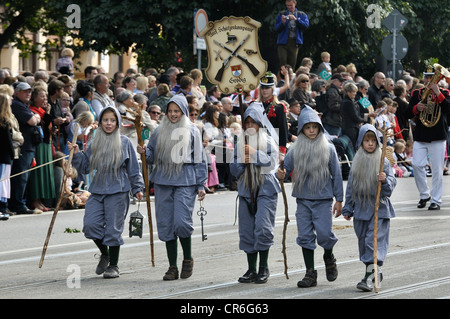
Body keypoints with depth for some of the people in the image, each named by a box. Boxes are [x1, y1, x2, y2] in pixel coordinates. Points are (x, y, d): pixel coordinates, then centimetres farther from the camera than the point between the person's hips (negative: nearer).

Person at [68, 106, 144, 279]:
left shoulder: (124, 142, 1)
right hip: (97, 190, 4)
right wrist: (76, 154, 0)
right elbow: (85, 167, 14)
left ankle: (113, 265, 11)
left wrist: (137, 188, 3)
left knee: (113, 229, -2)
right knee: (90, 224, -7)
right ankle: (105, 254, 19)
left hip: (118, 192, -4)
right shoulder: (95, 143, 10)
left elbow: (133, 168, 5)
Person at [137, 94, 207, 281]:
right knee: (166, 225, 3)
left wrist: (201, 185, 1)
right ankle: (172, 267, 9)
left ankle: (187, 259, 9)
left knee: (181, 222, -15)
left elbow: (199, 160, 5)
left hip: (185, 182, -4)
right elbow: (152, 157, 15)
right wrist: (145, 152, -8)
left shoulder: (192, 132, 5)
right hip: (163, 182, 4)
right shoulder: (160, 131, 12)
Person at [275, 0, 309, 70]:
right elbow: (277, 29, 5)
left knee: (292, 64, -3)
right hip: (283, 42, 0)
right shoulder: (281, 14, 11)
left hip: (294, 42, 1)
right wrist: (283, 22, -14)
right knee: (282, 62, -15)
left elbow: (306, 25, -5)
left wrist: (295, 19, -17)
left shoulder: (302, 15, 12)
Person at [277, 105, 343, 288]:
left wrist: (339, 199, 1)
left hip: (323, 199, -2)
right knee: (305, 236, 2)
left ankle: (329, 258, 23)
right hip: (303, 199, 2)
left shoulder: (328, 149, -2)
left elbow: (337, 174, 2)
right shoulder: (296, 150, 2)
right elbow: (285, 168, 4)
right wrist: (281, 175, -21)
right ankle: (310, 273, 10)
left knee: (324, 234, -10)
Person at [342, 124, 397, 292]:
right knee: (363, 241, 10)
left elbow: (392, 183, -5)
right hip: (361, 208, 5)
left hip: (379, 209, -5)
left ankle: (369, 277, -19)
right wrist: (348, 208, 12)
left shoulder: (383, 161, -3)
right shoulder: (357, 162, 7)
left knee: (374, 241, -13)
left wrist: (385, 180, -27)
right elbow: (350, 185, 13)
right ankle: (376, 272, 26)